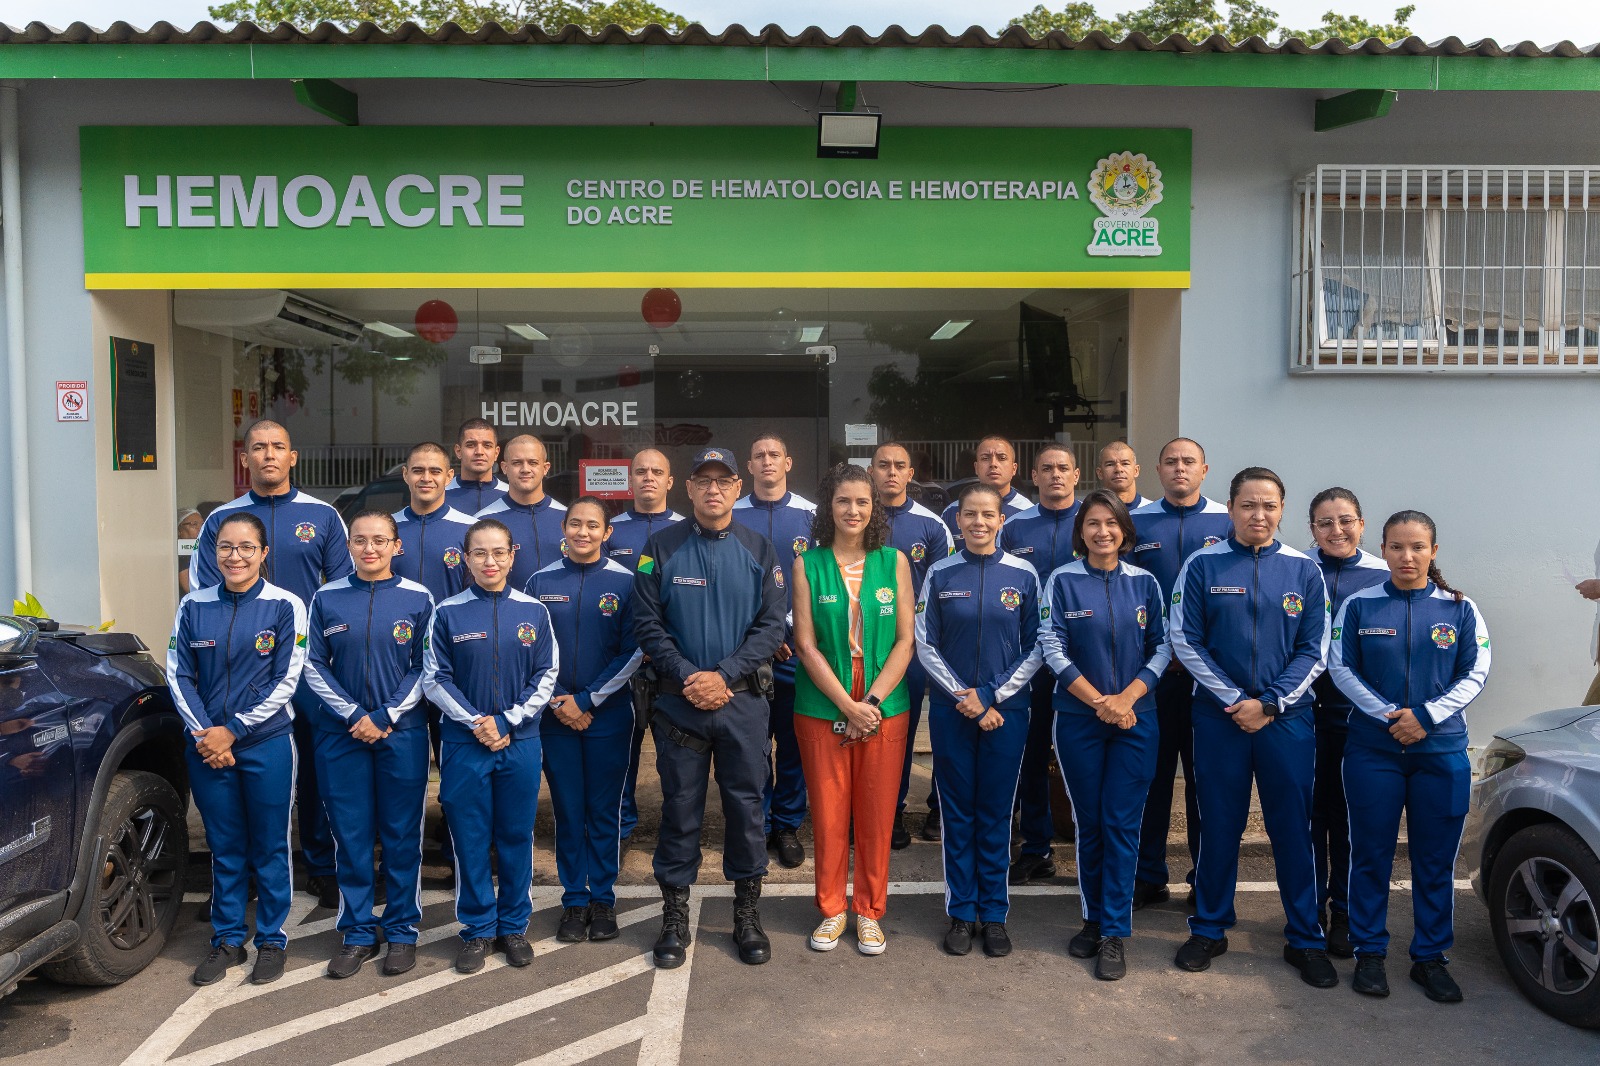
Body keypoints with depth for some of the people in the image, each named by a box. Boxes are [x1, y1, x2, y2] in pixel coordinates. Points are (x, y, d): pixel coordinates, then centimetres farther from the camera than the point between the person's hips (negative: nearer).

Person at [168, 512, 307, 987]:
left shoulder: (285, 606, -6)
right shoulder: (194, 606, 3)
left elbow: (286, 681, -8)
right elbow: (178, 675, 4)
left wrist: (232, 730, -12)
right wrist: (204, 733, -8)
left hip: (266, 744, -2)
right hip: (206, 747, 3)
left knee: (269, 847, 6)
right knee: (225, 847, 12)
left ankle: (271, 940, 21)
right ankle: (227, 940, 26)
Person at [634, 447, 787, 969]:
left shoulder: (759, 550, 2)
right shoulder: (662, 547, 1)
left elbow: (772, 624, -3)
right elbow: (647, 622, -2)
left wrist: (724, 675, -14)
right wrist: (687, 676, -14)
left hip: (742, 700, 1)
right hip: (679, 701, 0)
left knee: (746, 803, 7)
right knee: (680, 807, 7)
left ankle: (748, 911, 23)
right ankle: (675, 913, 21)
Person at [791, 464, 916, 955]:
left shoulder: (893, 562, 3)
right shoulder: (808, 564, -1)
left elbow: (905, 640, 0)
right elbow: (806, 645, -4)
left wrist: (872, 701, -10)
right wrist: (848, 706, -11)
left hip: (885, 708, 1)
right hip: (823, 709, -1)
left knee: (877, 814, 7)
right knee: (828, 813, 6)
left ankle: (870, 911, 24)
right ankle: (832, 909, 24)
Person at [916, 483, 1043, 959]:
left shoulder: (1023, 575, 0)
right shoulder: (940, 574, 0)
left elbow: (1036, 647, 1)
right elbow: (924, 644, 0)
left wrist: (997, 698, -8)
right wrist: (961, 694, -9)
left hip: (1006, 709, 0)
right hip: (950, 708, 0)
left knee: (996, 812, 7)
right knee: (958, 812, 6)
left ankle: (994, 915, 18)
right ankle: (961, 913, 17)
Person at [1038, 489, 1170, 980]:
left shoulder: (1144, 582, 4)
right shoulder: (1062, 581, -1)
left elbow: (1163, 646, 2)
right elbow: (1052, 647, -6)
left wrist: (1128, 696, -12)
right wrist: (1098, 700, -12)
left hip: (1136, 719, 1)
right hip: (1079, 719, 0)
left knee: (1121, 824, -1)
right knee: (1089, 823, 7)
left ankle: (1114, 934, 7)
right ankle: (1094, 919, 23)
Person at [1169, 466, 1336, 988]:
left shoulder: (1304, 570, 3)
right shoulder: (1202, 566, 0)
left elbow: (1314, 651, 1)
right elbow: (1186, 642, -3)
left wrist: (1268, 703, -9)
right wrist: (1233, 700, -10)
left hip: (1287, 718, 1)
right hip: (1218, 717, -1)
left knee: (1294, 828, 6)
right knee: (1219, 826, 8)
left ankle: (1306, 939, 20)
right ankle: (1209, 929, 23)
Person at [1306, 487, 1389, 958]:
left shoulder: (1385, 578, 2)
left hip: (1359, 714, 1)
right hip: (1303, 710, -1)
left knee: (1351, 814, 9)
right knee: (1309, 811, 6)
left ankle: (1344, 913, 24)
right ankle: (1308, 911, 21)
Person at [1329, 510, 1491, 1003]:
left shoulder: (1459, 609, 3)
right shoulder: (1359, 604, 1)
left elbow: (1476, 673, 1)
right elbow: (1341, 667, -1)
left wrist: (1426, 715, -12)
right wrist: (1387, 715, -13)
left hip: (1442, 750, 1)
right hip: (1373, 749, -1)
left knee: (1436, 859, 6)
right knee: (1371, 854, 4)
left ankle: (1430, 957, 20)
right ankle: (1369, 952, 16)